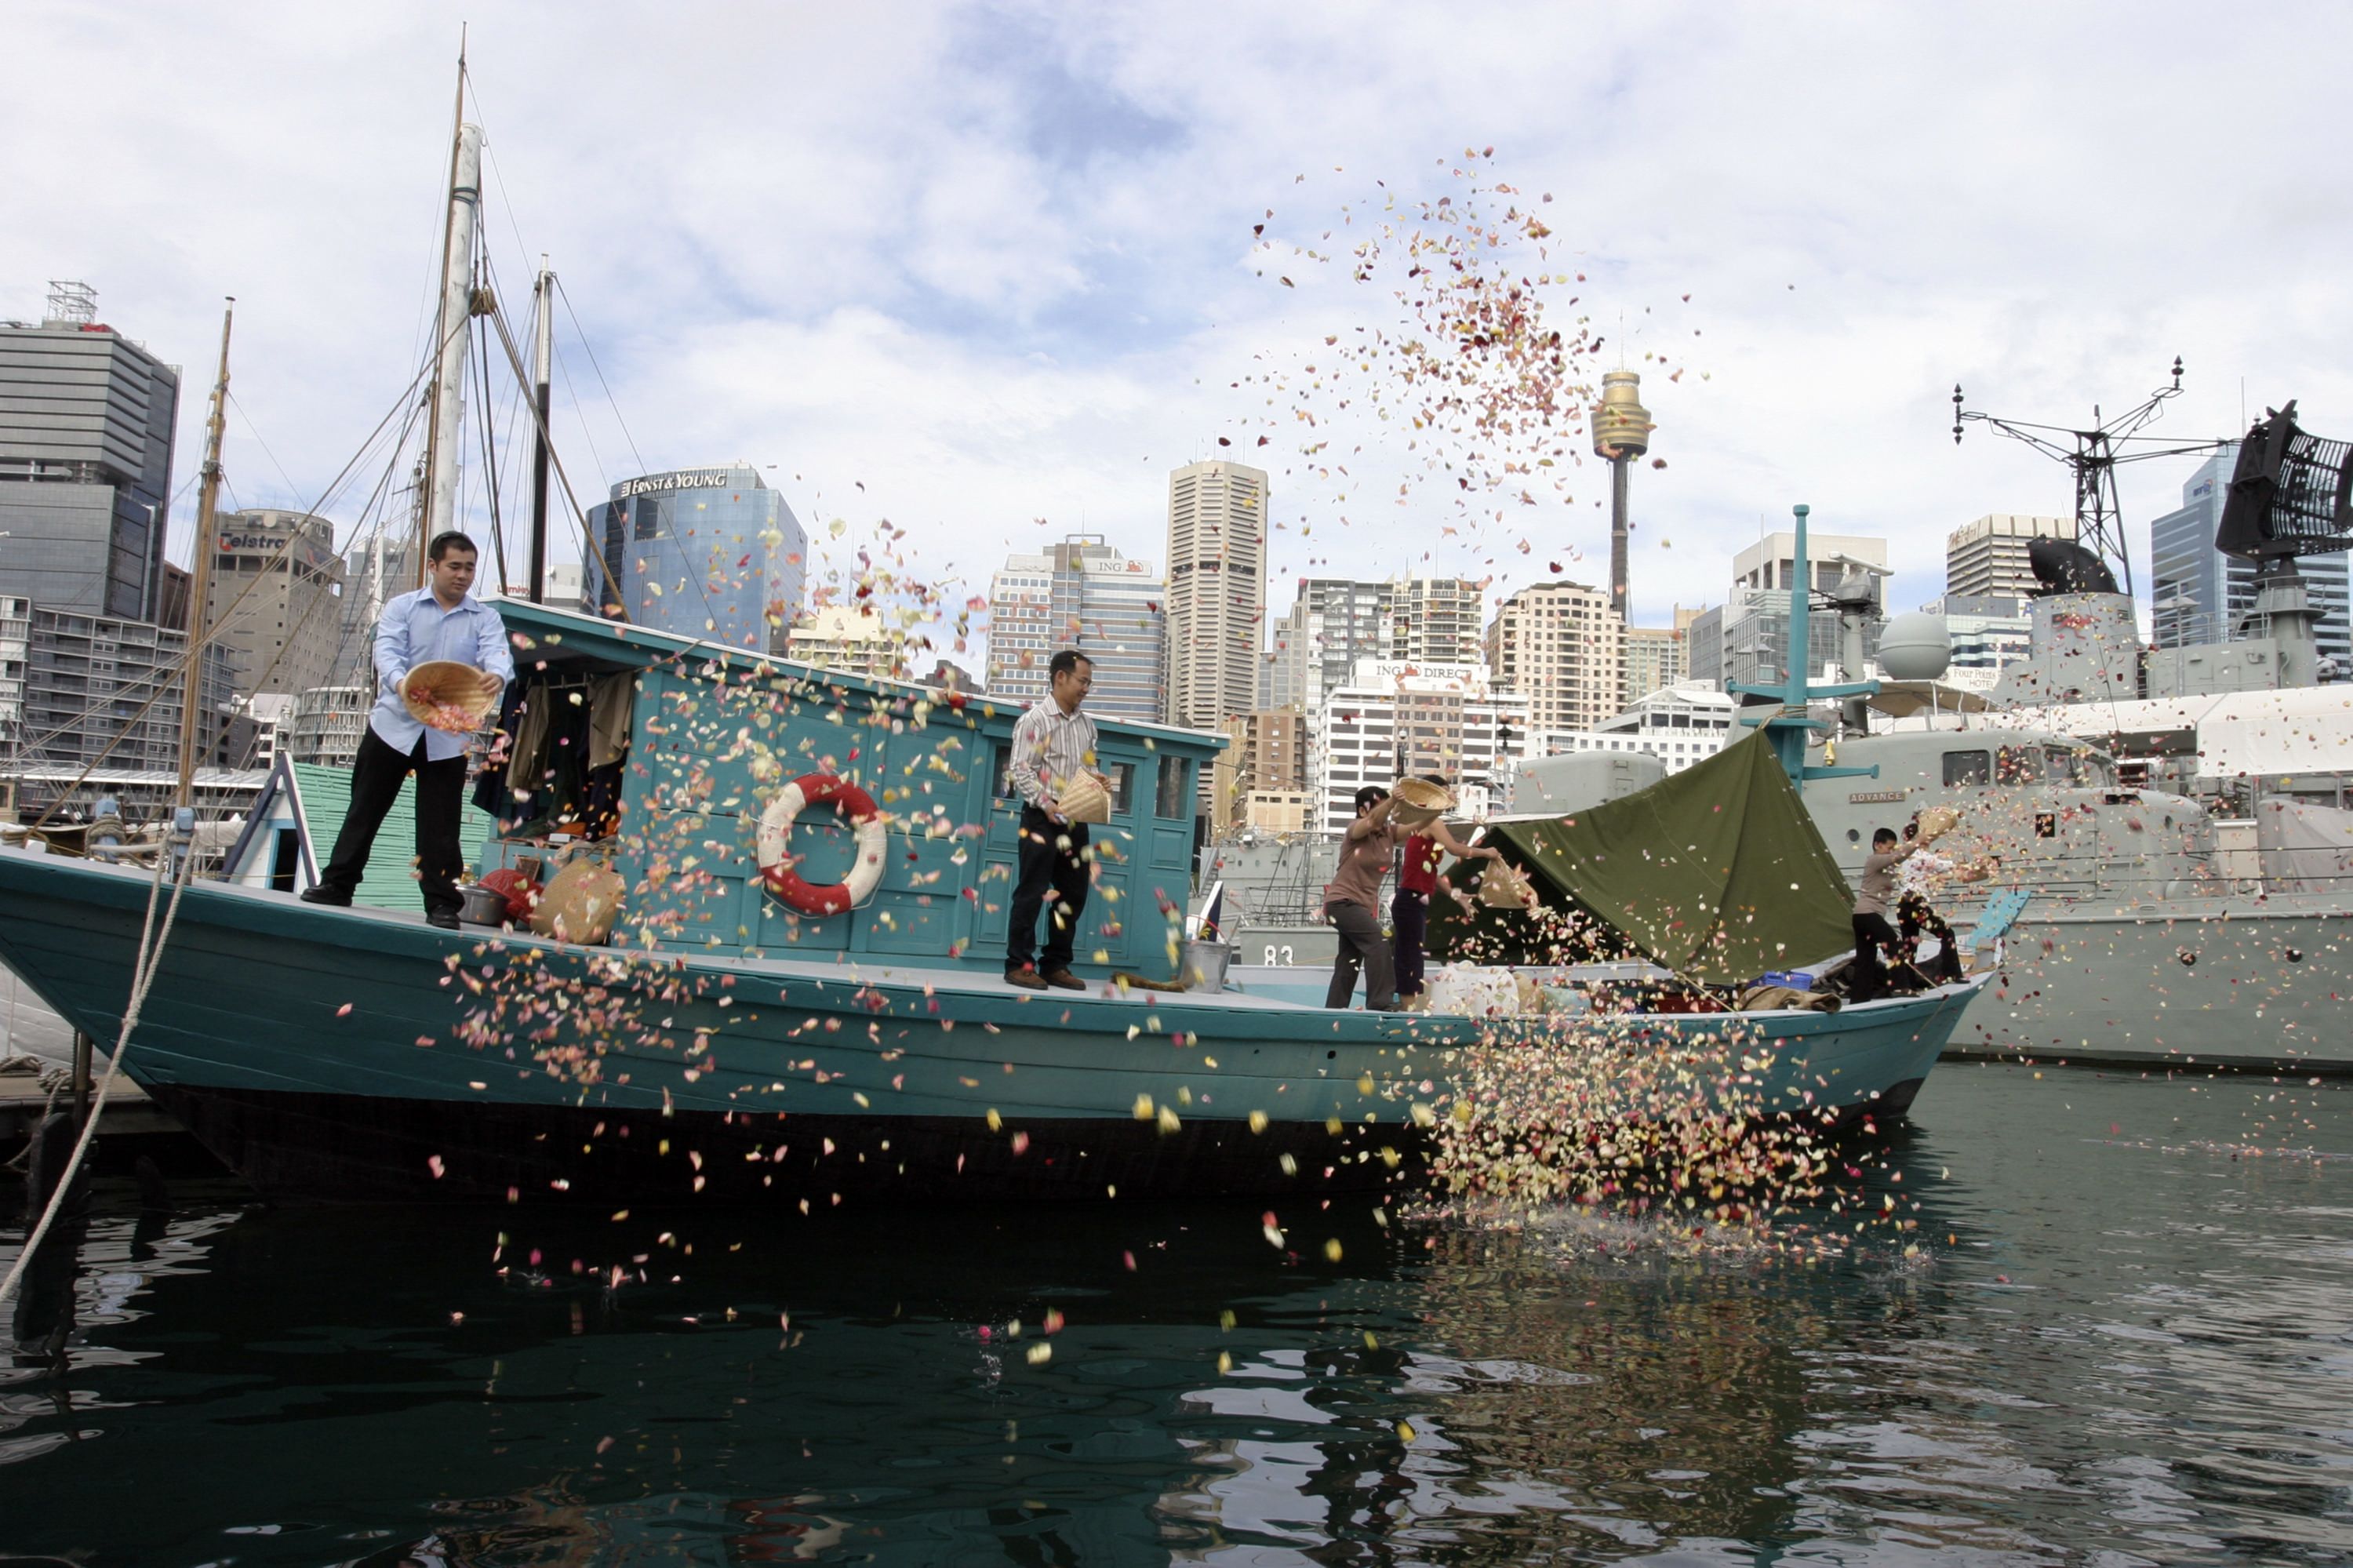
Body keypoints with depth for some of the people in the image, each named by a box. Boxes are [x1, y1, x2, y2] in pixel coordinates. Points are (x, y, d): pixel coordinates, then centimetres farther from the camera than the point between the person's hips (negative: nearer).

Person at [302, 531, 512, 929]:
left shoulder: (485, 619, 5)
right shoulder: (402, 607, 4)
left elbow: (498, 654, -13)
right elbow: (387, 651, -11)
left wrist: (496, 676, -39)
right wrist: (399, 681, -34)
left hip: (448, 736, 0)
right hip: (394, 725, 1)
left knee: (440, 823, 1)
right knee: (365, 809, 8)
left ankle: (442, 902, 6)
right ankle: (337, 885, 18)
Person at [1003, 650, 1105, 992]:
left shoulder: (1087, 725, 13)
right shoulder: (1035, 720, -5)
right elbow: (1020, 771, -10)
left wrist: (1097, 781, 0)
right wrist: (1046, 804, -22)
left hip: (1075, 820, 6)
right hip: (1042, 818, -6)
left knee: (1073, 894, 7)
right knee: (1032, 892, -5)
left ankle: (1056, 965, 15)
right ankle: (1019, 964, 2)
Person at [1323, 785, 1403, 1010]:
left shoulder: (1389, 832, 3)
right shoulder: (1356, 830, -13)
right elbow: (1373, 821, -35)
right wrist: (1394, 800, -53)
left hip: (1365, 905, 8)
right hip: (1343, 902, -8)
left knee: (1348, 964, 12)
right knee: (1378, 942, -24)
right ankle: (1381, 1004, -26)